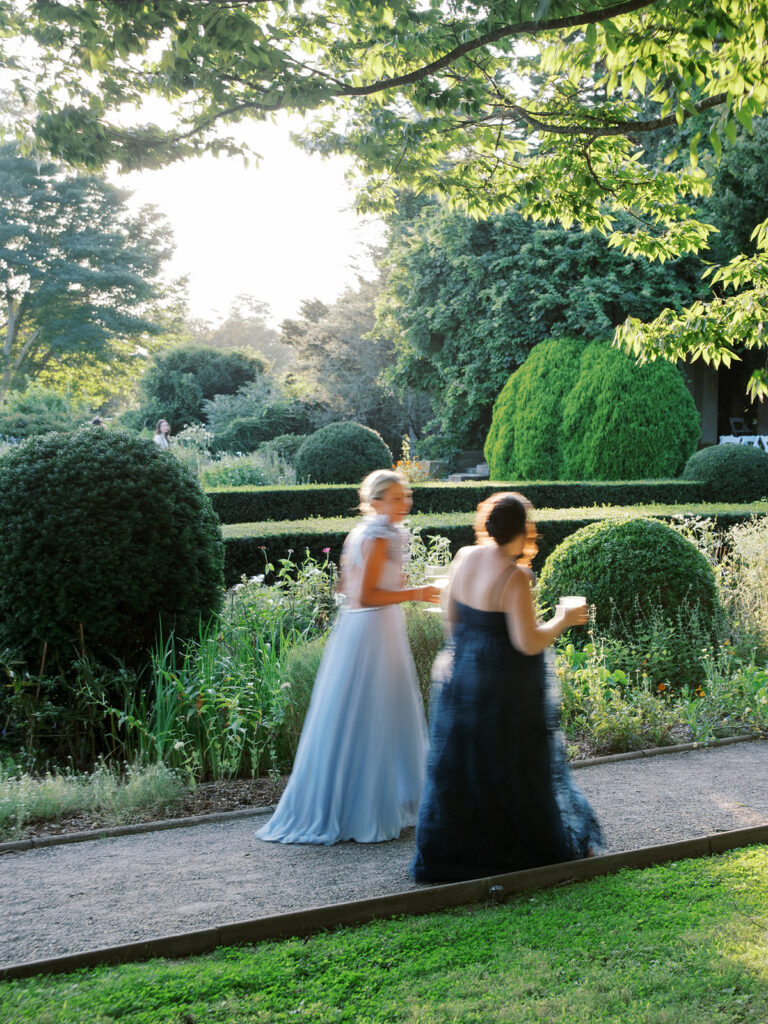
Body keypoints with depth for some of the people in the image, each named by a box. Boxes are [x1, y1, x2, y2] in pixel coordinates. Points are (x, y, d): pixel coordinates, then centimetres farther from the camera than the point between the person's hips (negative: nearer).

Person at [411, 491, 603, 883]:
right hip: (505, 688, -6)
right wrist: (564, 620, -6)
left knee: (458, 766, 13)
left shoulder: (464, 558, 0)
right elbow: (528, 643, -21)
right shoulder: (514, 577, -22)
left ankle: (442, 854, 19)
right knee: (516, 766, 10)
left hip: (460, 675, 7)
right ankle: (545, 844, 28)